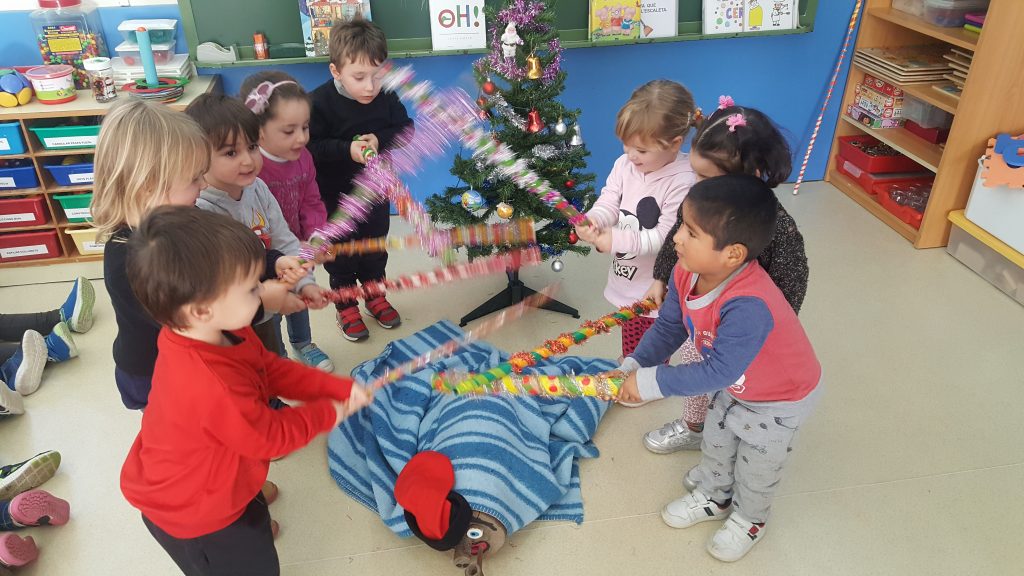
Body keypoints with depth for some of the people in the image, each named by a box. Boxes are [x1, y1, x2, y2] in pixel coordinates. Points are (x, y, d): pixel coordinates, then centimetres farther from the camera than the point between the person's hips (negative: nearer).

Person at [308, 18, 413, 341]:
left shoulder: (386, 97, -12)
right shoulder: (319, 103, -23)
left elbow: (405, 128, -5)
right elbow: (308, 148, -24)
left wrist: (380, 140, -23)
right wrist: (346, 150, -33)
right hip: (335, 196, -3)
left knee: (375, 248, 21)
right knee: (341, 254, 13)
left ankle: (375, 297, 42)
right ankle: (346, 307, 31)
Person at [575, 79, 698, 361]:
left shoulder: (683, 182, -22)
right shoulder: (624, 164, -2)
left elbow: (665, 237, -24)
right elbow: (608, 204, -3)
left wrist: (615, 239, -28)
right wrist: (592, 220, -26)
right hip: (627, 283, 6)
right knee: (631, 352, 26)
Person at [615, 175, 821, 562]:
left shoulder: (749, 306, -48)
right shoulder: (687, 272, -23)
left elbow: (718, 372, -43)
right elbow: (668, 327, -11)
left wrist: (651, 382, -38)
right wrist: (633, 366, -22)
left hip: (779, 398, -6)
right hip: (734, 385, 7)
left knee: (756, 465, 18)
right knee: (716, 443, 26)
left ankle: (749, 519, 48)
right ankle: (713, 496, 55)